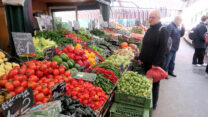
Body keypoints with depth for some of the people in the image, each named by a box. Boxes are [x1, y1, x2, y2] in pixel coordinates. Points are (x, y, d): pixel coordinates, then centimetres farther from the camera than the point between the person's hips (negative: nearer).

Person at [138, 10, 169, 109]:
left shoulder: (163, 31, -12)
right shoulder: (149, 30, 11)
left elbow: (163, 49, -18)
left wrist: (156, 63, -20)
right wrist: (141, 58, 11)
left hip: (155, 64, -7)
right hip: (146, 62, 7)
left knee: (154, 84, 7)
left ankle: (153, 104, 25)